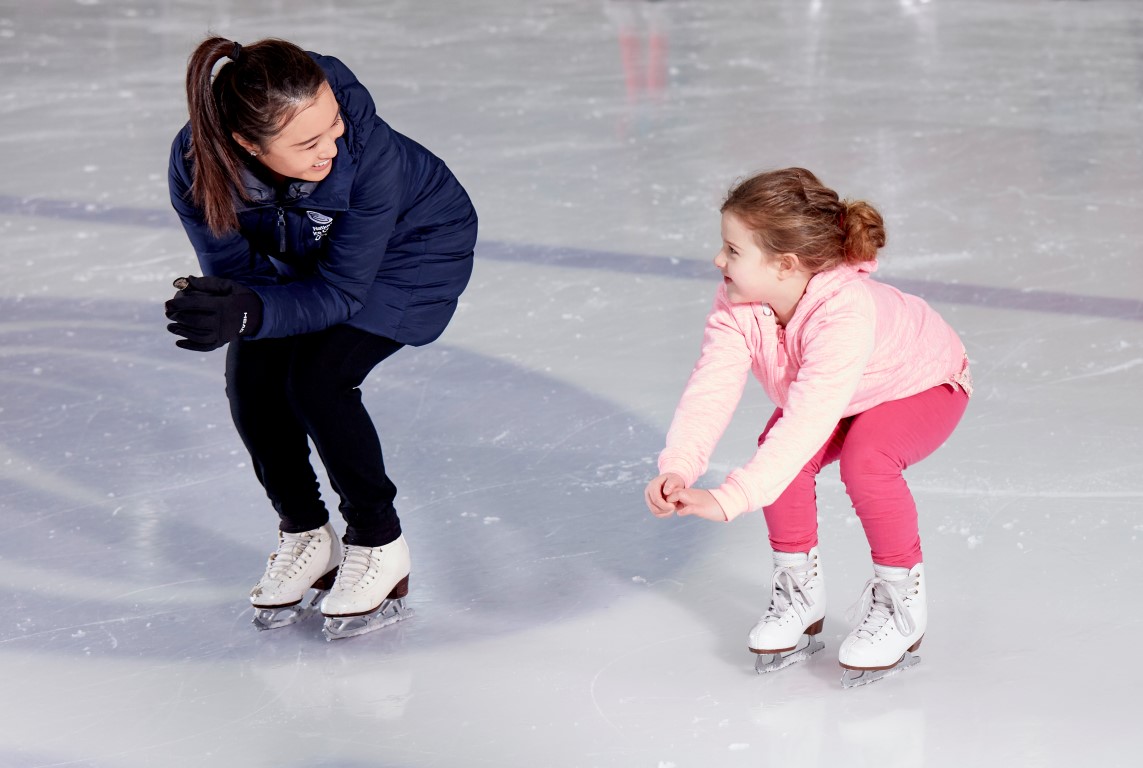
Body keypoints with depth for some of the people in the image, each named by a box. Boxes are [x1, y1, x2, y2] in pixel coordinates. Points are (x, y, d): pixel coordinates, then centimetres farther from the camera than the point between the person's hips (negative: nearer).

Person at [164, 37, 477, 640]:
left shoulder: (369, 152, -42)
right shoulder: (197, 165, -32)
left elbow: (341, 291, -35)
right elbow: (235, 273, -17)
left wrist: (249, 312, -49)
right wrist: (226, 309, -37)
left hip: (408, 252, -4)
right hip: (299, 256, 4)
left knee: (316, 379, -23)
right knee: (251, 380, -15)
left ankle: (379, 546, 0)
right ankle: (305, 538, 11)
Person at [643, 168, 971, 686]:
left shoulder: (845, 310, -46)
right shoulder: (736, 305, -26)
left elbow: (809, 417, -53)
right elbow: (712, 388, -35)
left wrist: (728, 499, -61)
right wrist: (678, 467, -53)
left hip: (921, 386, -5)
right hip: (825, 396, 5)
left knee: (865, 457, -34)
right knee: (781, 456, -23)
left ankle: (901, 601, -11)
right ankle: (799, 591, 2)